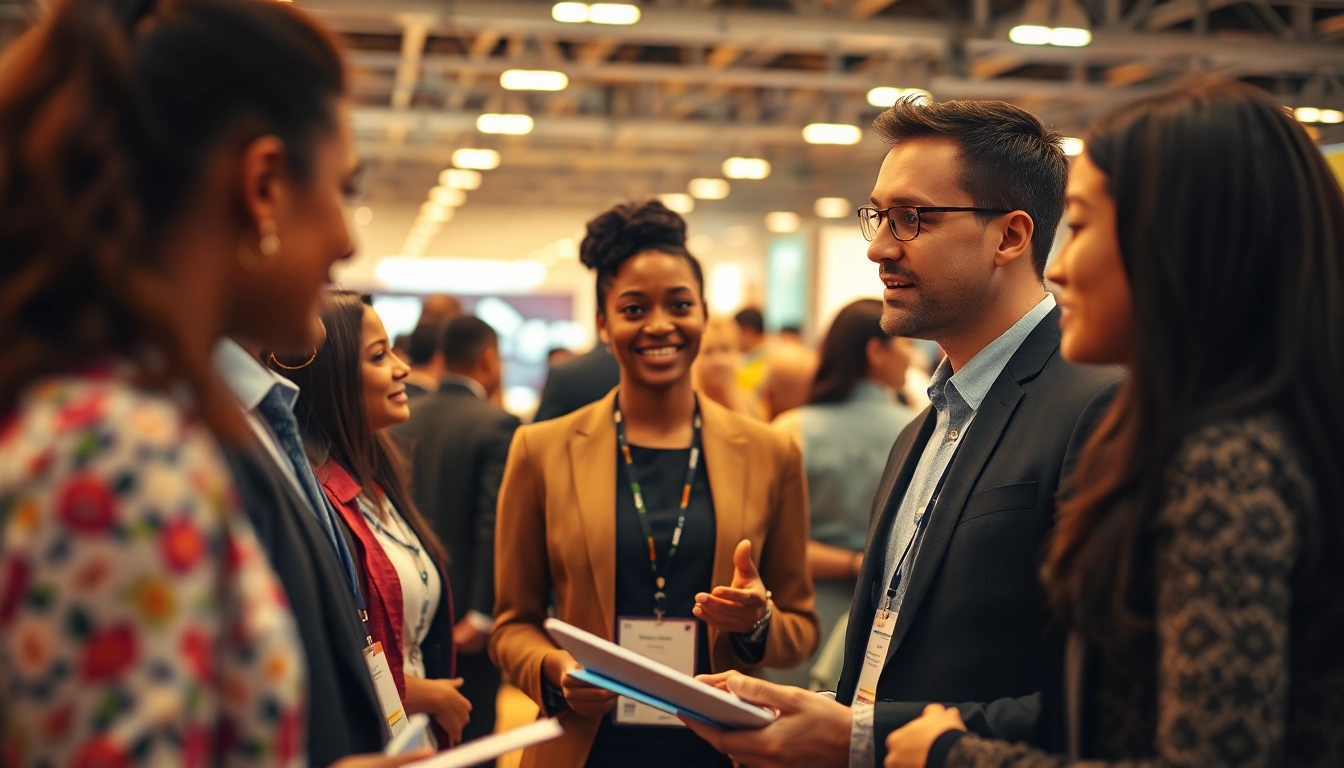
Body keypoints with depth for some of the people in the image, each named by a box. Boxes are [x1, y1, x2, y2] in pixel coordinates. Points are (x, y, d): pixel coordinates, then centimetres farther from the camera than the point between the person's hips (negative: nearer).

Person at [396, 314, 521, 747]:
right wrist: (483, 613, -17)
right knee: (471, 737, 3)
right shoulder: (498, 426, -13)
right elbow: (495, 524, -19)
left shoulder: (404, 422, 3)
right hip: (467, 614, -5)